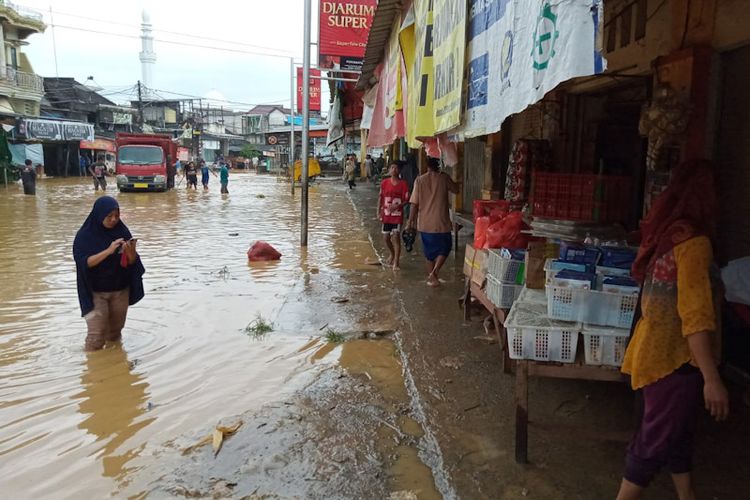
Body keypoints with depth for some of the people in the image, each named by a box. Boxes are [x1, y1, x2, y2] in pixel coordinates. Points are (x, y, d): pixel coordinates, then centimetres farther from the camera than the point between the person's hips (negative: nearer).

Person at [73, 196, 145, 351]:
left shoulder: (122, 231, -3)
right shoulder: (85, 235, -10)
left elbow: (132, 262, -3)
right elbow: (84, 262, -20)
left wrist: (130, 252, -26)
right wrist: (108, 251, -30)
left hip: (120, 290, 3)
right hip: (95, 293, -3)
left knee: (115, 332, 12)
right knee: (96, 335, -5)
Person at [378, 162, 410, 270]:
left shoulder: (403, 184, -6)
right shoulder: (384, 183, 2)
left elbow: (406, 199, -5)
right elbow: (381, 198, 8)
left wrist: (397, 206, -21)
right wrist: (378, 212, 3)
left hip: (397, 215, -4)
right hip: (386, 215, 4)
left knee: (396, 237, -11)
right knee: (386, 238, 10)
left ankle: (396, 263, -7)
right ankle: (392, 254, 38)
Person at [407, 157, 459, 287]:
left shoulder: (420, 180, -4)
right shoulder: (444, 177, -6)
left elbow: (414, 203, -5)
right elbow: (456, 189, 12)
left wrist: (411, 220, 3)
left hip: (425, 222, 2)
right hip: (441, 222, -2)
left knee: (430, 250, 16)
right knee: (444, 248, 12)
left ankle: (431, 277, 22)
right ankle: (434, 272, -7)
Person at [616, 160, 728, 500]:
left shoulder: (665, 232, 3)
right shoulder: (693, 241, -23)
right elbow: (695, 315, -27)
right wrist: (711, 378, -27)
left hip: (659, 348, 9)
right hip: (675, 358, -9)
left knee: (677, 429, 22)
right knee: (657, 438, 6)